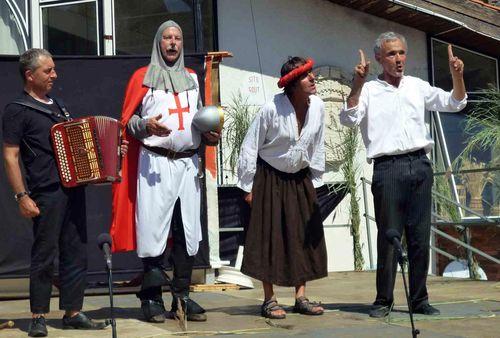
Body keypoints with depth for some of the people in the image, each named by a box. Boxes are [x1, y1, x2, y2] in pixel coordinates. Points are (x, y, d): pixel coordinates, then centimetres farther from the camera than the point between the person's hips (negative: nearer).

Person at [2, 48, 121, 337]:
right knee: (44, 255, -3)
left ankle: (73, 312, 16)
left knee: (77, 253, 8)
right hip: (46, 194, -7)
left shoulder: (59, 106, 20)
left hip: (73, 190, 7)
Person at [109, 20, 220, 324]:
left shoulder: (192, 78, 18)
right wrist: (146, 125, -18)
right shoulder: (143, 77, 6)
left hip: (188, 164, 4)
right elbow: (127, 120, 2)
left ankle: (182, 297, 10)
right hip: (155, 164, -4)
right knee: (154, 229, -7)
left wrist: (210, 136, 5)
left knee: (188, 232, 3)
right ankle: (152, 299, 0)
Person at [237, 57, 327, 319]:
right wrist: (248, 187, -10)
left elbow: (317, 147, 6)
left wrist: (315, 181, 9)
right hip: (270, 179, -5)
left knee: (305, 237, 4)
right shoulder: (272, 109, -21)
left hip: (300, 179, 5)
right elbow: (250, 148, -13)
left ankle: (301, 297, 13)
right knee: (269, 237, -2)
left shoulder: (317, 106, -7)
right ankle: (269, 300, 6)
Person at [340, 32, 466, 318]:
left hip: (420, 165, 4)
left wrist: (457, 76, 0)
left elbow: (454, 103, 17)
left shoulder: (418, 86, 17)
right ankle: (384, 300, 7)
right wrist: (358, 83, -20)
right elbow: (349, 119, -10)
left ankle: (420, 299, 14)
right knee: (389, 236, -2)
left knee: (421, 237, 5)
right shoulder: (369, 90, 5)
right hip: (388, 168, -4)